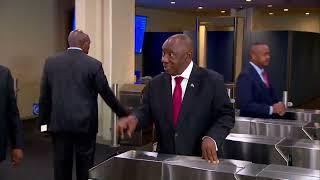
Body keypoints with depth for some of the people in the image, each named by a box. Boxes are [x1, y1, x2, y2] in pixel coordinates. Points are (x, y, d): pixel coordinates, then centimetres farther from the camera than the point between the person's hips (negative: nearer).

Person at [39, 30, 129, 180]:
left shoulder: (51, 62, 2)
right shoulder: (94, 64, -6)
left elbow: (44, 95, 4)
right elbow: (107, 94, -2)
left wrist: (43, 121, 13)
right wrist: (124, 114, 10)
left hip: (59, 123, 3)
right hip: (84, 123, -2)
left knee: (61, 166, 9)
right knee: (85, 167, 8)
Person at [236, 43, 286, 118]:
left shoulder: (264, 73, 10)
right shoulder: (246, 76, -16)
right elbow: (246, 105, -22)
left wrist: (278, 105, -4)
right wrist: (271, 109, -24)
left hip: (267, 120, 7)